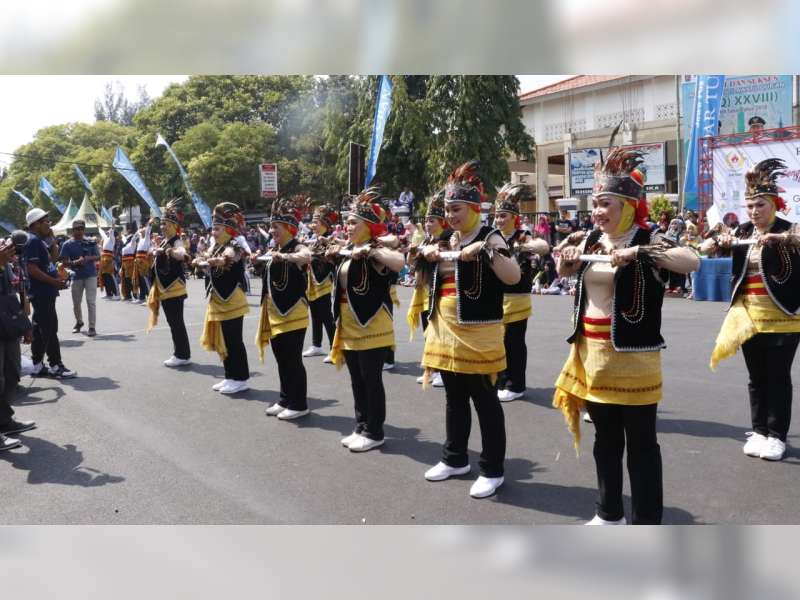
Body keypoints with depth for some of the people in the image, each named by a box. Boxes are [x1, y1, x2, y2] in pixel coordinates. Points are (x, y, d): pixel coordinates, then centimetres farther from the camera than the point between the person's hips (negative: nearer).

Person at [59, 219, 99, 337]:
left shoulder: (90, 242, 4)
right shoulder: (67, 244, 0)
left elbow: (97, 256, 5)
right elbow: (64, 262, -4)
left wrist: (88, 258, -15)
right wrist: (75, 262, -23)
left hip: (91, 275, -1)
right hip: (76, 276, 1)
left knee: (91, 301, -8)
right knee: (76, 302, 12)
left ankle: (92, 327, -5)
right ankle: (79, 322, 36)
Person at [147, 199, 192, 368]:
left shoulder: (176, 242, -14)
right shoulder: (164, 242, 14)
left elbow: (181, 254, -38)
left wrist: (169, 251, -52)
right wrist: (155, 254, 17)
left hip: (174, 289, -10)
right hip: (165, 289, 10)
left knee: (177, 322, -5)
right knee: (173, 322, 14)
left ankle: (183, 355, 1)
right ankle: (180, 353, 23)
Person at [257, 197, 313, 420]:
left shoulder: (297, 247, -11)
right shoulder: (276, 251, 13)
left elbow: (307, 256, -37)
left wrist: (285, 256, -46)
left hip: (293, 315, -8)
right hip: (276, 315, 8)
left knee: (293, 360, -2)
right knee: (281, 360, 15)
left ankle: (298, 404, 9)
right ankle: (285, 400, 27)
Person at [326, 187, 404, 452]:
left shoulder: (375, 251, -15)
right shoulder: (347, 251, 11)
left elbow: (399, 262, -36)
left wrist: (369, 251, -33)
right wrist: (333, 254, 13)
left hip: (372, 326, -9)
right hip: (349, 327, 9)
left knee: (372, 380, 0)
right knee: (356, 381, 15)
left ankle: (374, 433, 12)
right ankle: (361, 428, 27)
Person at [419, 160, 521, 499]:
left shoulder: (489, 237, -9)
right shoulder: (447, 240, 11)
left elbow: (513, 277, -23)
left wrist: (486, 249, -33)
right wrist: (427, 253, 5)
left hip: (478, 334, -7)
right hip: (445, 332, 7)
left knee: (484, 401, 2)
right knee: (454, 398, 17)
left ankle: (493, 470, 13)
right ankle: (455, 459, 31)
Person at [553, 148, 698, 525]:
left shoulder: (648, 240, -10)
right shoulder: (591, 239, 7)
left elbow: (692, 262, -26)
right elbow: (563, 272, 19)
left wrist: (638, 252, -35)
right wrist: (566, 255, -3)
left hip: (632, 354, -6)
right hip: (592, 352, 6)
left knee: (640, 442, 4)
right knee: (606, 439, 17)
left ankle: (647, 523, 16)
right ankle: (609, 513, 33)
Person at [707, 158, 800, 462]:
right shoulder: (743, 231, 8)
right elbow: (708, 245, 2)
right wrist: (719, 241, -19)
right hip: (748, 314, 5)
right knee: (756, 376, 11)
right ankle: (759, 431, 22)